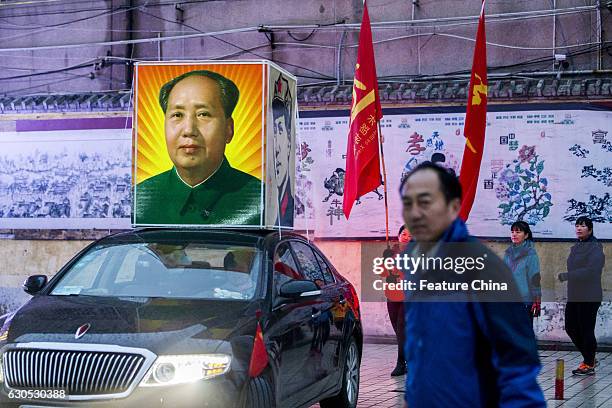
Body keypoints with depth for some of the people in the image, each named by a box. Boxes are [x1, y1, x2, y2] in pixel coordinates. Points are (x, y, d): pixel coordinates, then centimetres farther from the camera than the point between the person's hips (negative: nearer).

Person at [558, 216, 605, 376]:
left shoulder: (595, 248, -12)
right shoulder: (575, 248, 14)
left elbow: (591, 271, -23)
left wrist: (568, 275, -24)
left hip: (589, 298, -9)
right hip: (573, 297, 9)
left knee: (586, 330, -3)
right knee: (571, 328, 11)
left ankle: (589, 365, 9)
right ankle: (589, 359, 27)